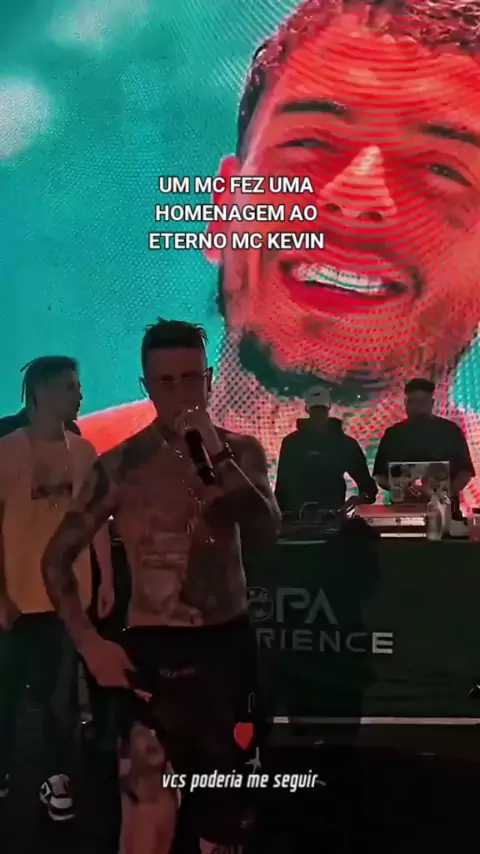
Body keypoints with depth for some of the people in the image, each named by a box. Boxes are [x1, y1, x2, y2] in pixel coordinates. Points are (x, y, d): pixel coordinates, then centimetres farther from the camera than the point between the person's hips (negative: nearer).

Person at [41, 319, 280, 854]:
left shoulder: (241, 453, 1)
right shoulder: (121, 466, -7)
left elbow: (266, 534, -15)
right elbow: (56, 558, -1)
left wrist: (217, 454, -23)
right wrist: (89, 644, -8)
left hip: (230, 644, 3)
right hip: (152, 650, -3)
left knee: (225, 806, 20)